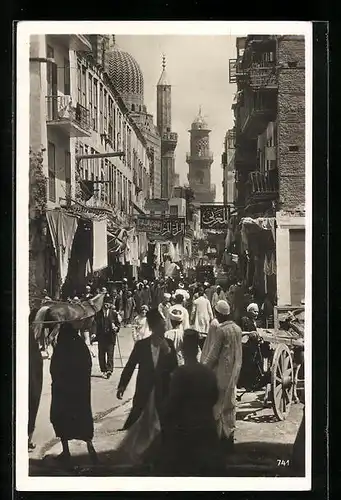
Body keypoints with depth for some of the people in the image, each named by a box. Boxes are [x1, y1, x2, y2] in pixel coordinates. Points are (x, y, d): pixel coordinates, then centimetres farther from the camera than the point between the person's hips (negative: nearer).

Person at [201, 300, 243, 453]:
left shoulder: (221, 330, -18)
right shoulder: (238, 329, 4)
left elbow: (213, 355, -15)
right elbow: (237, 351, 10)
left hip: (221, 372, -7)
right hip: (234, 371, 7)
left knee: (218, 404, 2)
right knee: (230, 403, 15)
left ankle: (219, 434, 5)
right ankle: (230, 433, 22)